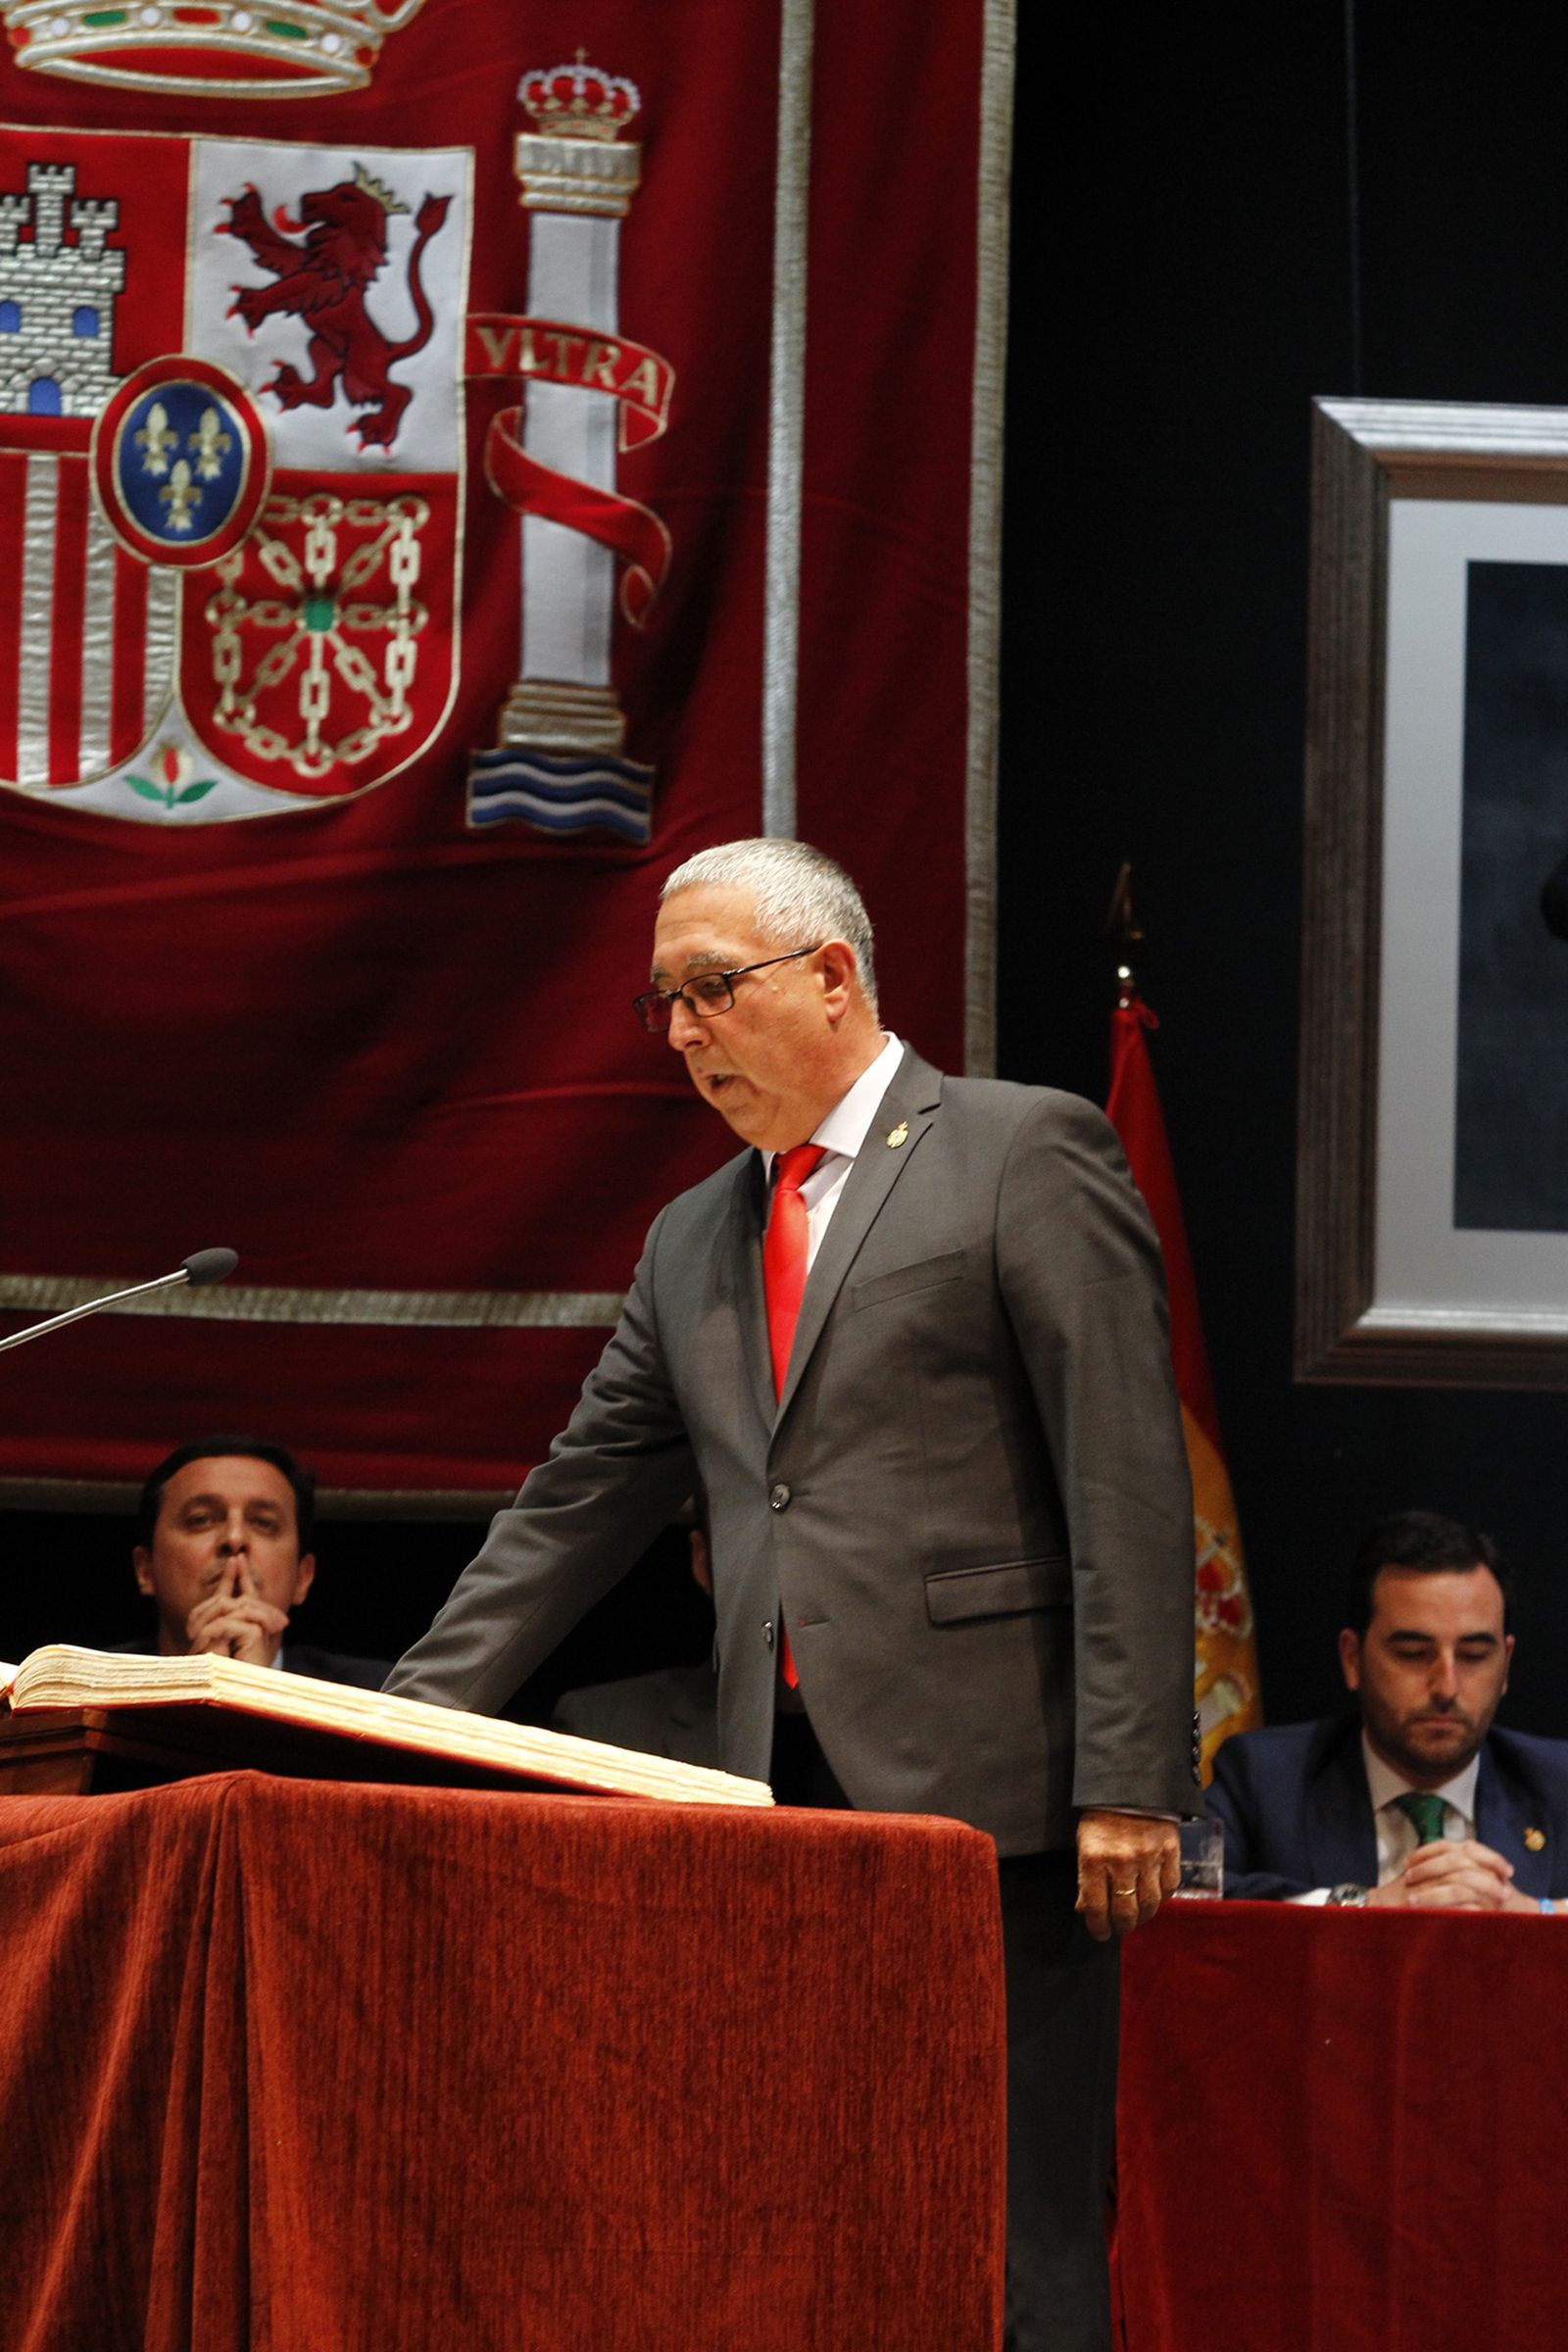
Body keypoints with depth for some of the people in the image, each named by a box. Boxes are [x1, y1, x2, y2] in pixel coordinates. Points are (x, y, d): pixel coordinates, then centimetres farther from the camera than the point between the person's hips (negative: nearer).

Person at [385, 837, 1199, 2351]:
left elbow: (1131, 1485, -7)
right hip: (791, 1804, 7)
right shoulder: (692, 1241, 21)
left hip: (984, 1787, -6)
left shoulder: (1027, 1157, 0)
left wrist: (1127, 1778, -14)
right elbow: (575, 1511, 23)